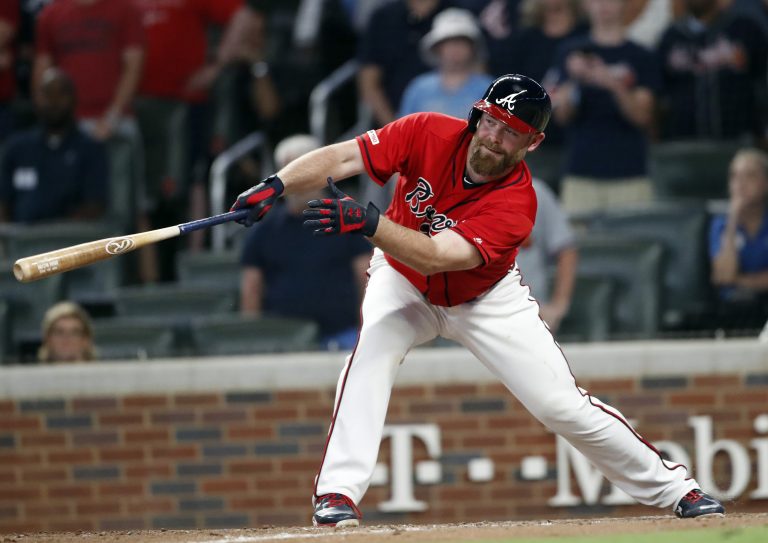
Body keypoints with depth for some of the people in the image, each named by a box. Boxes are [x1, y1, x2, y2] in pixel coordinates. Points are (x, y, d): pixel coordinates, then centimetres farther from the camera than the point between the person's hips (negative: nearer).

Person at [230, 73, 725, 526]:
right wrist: (276, 186, -46)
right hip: (402, 285, 1)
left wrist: (366, 222, -58)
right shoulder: (429, 134, -25)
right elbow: (340, 159, -30)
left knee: (562, 404, -5)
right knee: (371, 355, -30)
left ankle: (671, 486, 13)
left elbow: (434, 256, -44)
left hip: (486, 299, -1)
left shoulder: (516, 203, -32)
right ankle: (338, 495, -28)